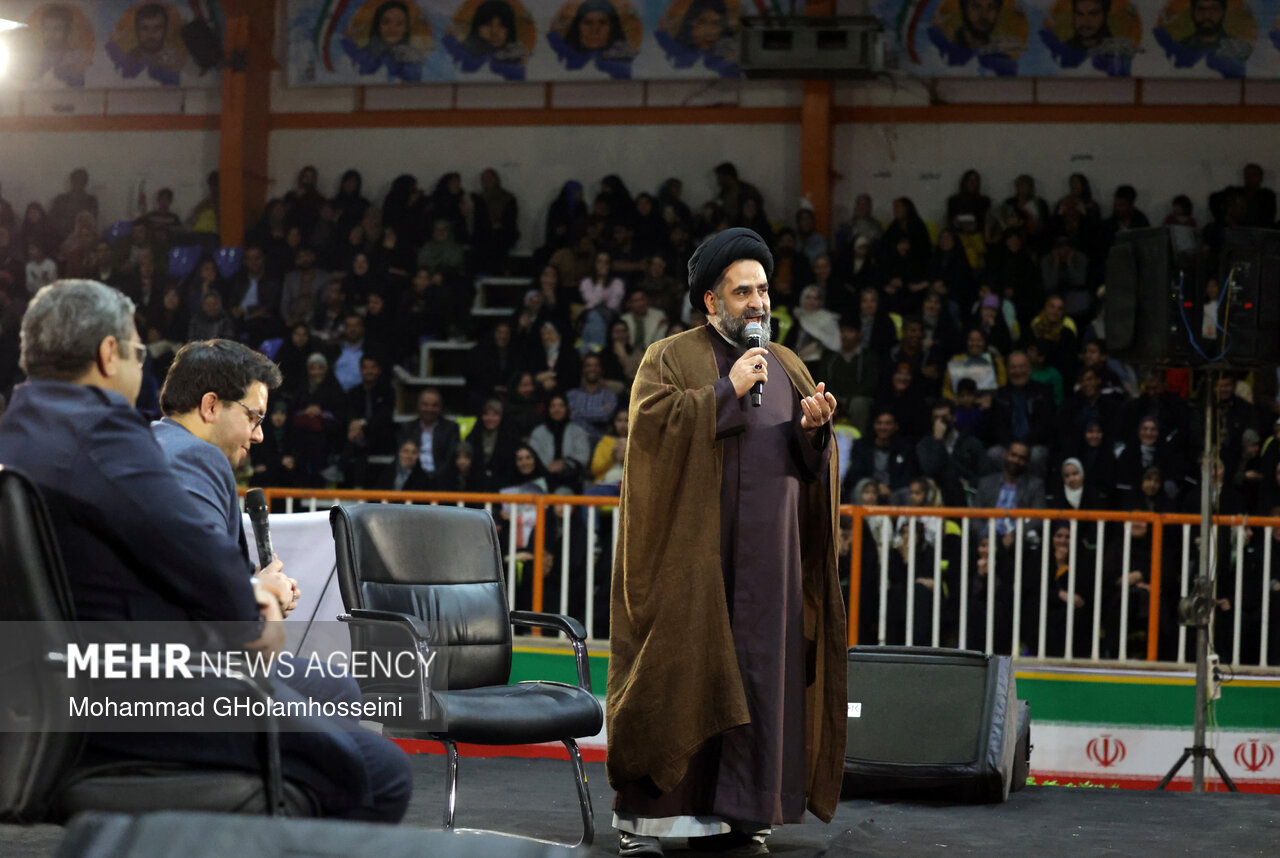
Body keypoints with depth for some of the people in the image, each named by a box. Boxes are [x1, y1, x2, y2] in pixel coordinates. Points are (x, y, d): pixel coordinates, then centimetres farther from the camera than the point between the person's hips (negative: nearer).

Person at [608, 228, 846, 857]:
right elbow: (650, 423, -14)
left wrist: (812, 429, -5)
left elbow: (811, 466, 17)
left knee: (756, 671, 2)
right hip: (690, 550, -5)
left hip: (767, 556, 5)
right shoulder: (671, 358, 4)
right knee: (677, 672, -6)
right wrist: (726, 391, -14)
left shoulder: (786, 367, 18)